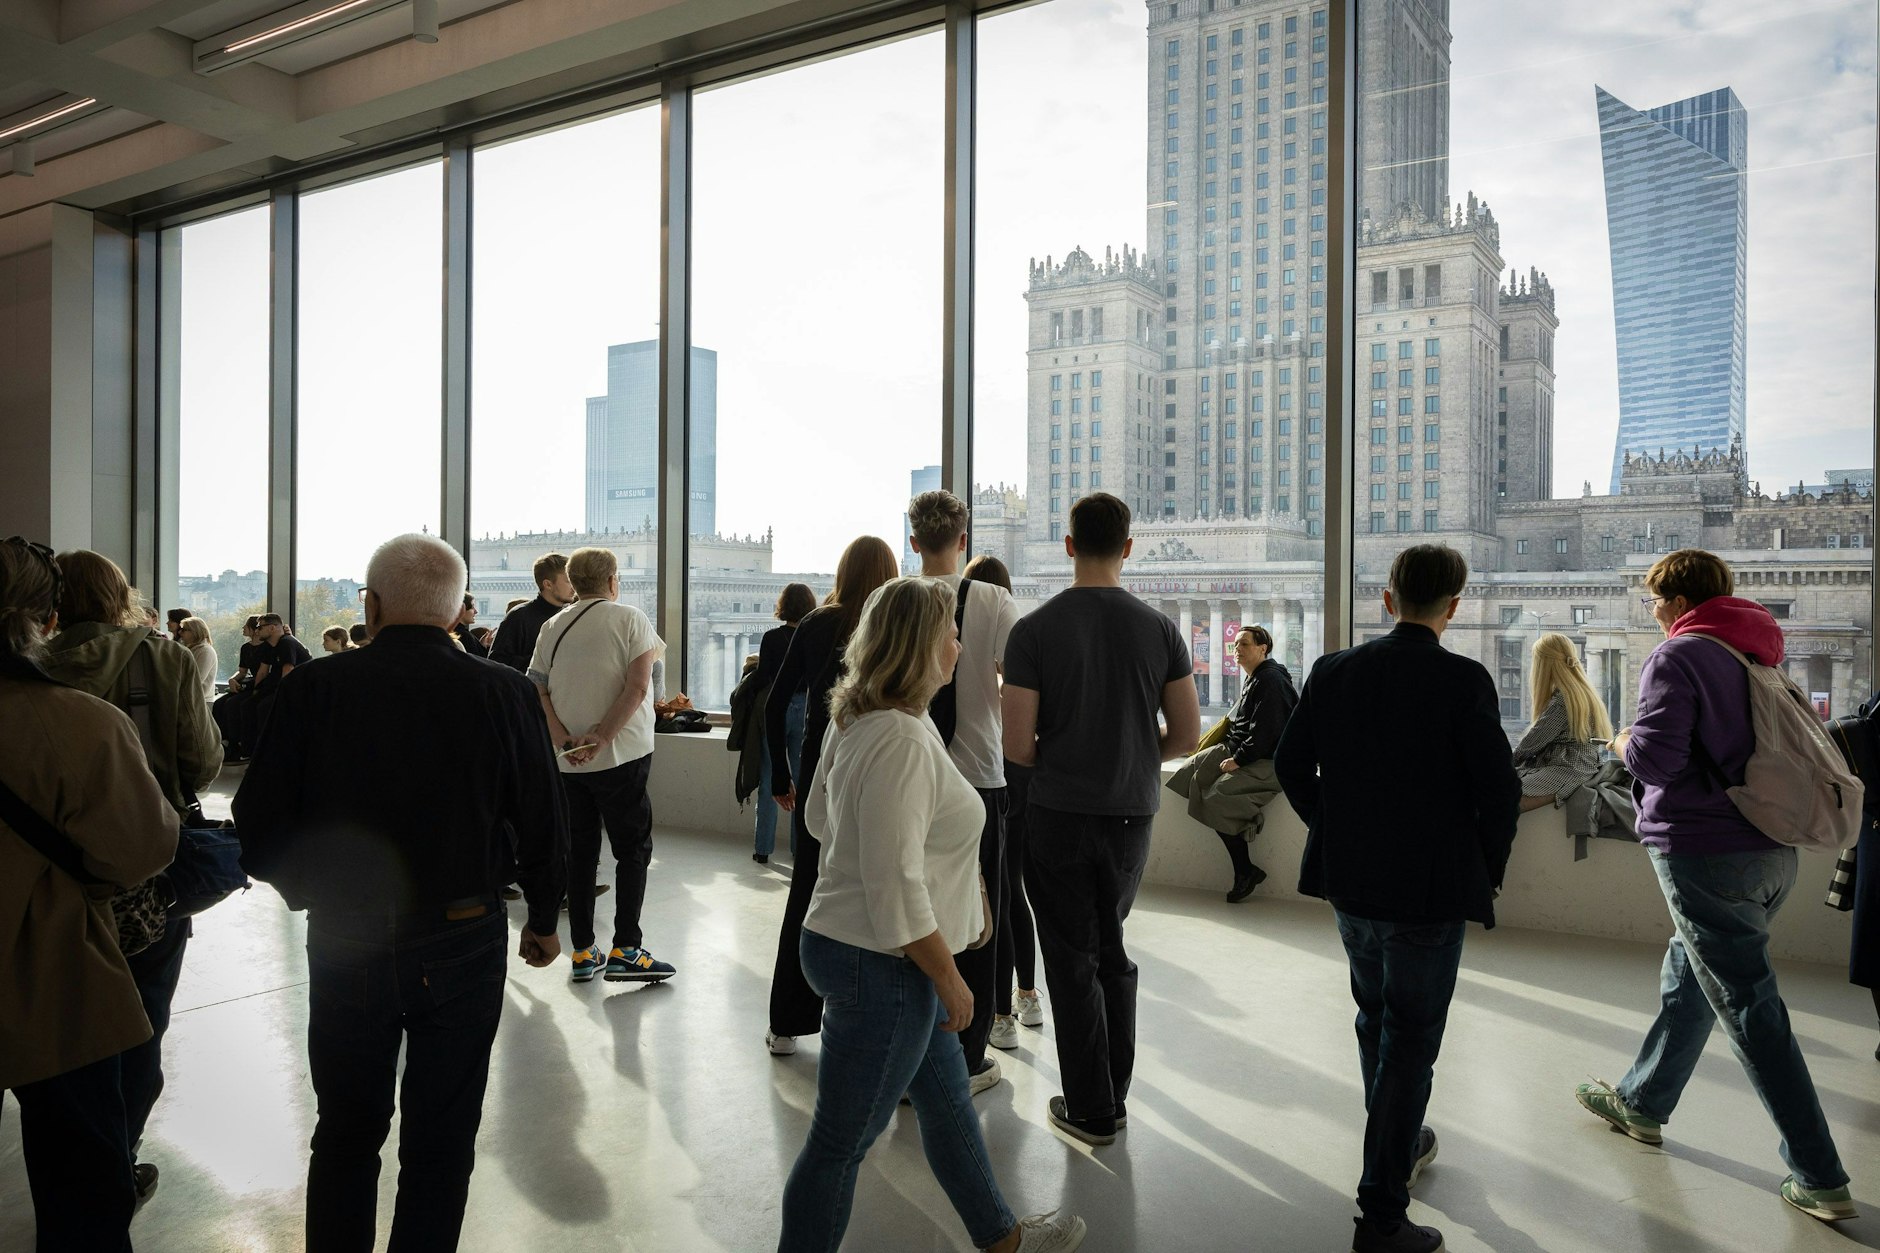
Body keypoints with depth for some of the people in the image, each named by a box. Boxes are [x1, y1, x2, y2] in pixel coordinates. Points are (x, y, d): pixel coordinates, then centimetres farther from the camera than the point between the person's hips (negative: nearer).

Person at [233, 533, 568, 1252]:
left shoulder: (314, 689, -11)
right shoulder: (505, 694, -12)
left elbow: (258, 839, -8)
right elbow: (544, 830, -6)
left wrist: (318, 891, 13)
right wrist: (543, 921, 12)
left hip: (344, 948, 1)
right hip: (464, 947, -1)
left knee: (346, 1134, 22)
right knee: (440, 1140, 16)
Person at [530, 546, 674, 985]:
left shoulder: (552, 627, 9)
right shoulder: (629, 618, -4)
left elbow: (537, 693, 3)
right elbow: (638, 686, -16)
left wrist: (566, 742, -7)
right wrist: (601, 738, -16)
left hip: (568, 760, 5)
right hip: (621, 754, -4)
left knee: (580, 853, 11)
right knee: (633, 849, 4)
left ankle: (583, 953, 16)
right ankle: (625, 951, 0)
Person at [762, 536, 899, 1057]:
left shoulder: (814, 624, 0)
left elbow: (775, 705, -1)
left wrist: (781, 777, 7)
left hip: (818, 772, 2)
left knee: (805, 892, 12)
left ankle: (787, 1024, 21)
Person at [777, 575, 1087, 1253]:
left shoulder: (859, 721, 5)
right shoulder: (902, 740, -26)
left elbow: (819, 812, 19)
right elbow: (896, 888, -28)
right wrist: (950, 979, -17)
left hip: (888, 958, 11)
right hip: (879, 966, -11)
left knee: (948, 1101, 25)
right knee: (841, 1141, 8)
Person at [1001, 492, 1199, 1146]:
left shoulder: (1034, 629, -11)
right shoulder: (1160, 628, -3)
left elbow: (1017, 744, -13)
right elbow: (1187, 736, 0)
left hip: (1058, 816, -3)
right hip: (1132, 815, 4)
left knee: (1073, 960, 9)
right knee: (1112, 951, 21)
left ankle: (1090, 1110, 19)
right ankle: (1115, 1096, 31)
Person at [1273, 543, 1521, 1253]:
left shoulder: (1333, 671, -3)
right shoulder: (1464, 681, -15)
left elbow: (1290, 763, 1)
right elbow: (1499, 789, -15)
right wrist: (1487, 868, 2)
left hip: (1348, 880, 5)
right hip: (1431, 888, -5)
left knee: (1375, 1016, 24)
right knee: (1409, 1041, 5)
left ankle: (1398, 1143, 45)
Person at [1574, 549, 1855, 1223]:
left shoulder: (1679, 655, -13)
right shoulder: (1759, 655, 12)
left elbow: (1654, 757, -22)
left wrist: (1627, 741, 0)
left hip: (1705, 853, -9)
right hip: (1771, 850, 9)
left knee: (1750, 1005, -2)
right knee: (1687, 978, 19)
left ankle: (1820, 1178, 5)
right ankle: (1641, 1103, 33)